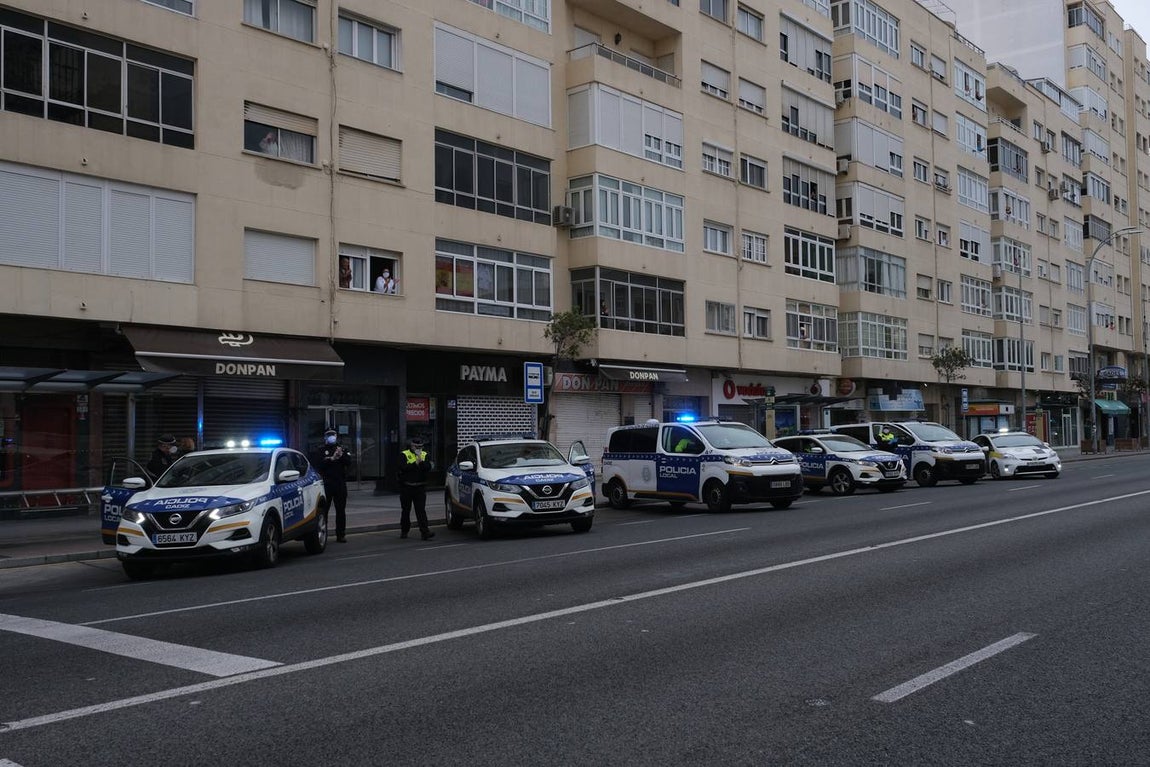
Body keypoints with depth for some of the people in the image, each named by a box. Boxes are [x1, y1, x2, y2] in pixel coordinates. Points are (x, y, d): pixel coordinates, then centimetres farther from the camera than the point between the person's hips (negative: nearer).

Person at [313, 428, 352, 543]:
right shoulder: (321, 450, 7)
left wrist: (341, 455, -15)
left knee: (341, 510, 5)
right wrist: (331, 459, -16)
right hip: (326, 483, -3)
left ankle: (340, 535, 9)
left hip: (340, 483, 3)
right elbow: (318, 464, -8)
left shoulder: (342, 449, 14)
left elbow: (349, 462, 1)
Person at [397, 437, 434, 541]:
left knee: (421, 510, -6)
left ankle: (425, 532, -13)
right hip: (406, 487, 0)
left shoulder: (424, 455, 8)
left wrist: (421, 461, -21)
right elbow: (403, 467, -16)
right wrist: (416, 463, -17)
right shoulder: (404, 454, 0)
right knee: (405, 510, 11)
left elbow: (428, 467, -8)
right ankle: (404, 531, 25)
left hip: (420, 487, 1)